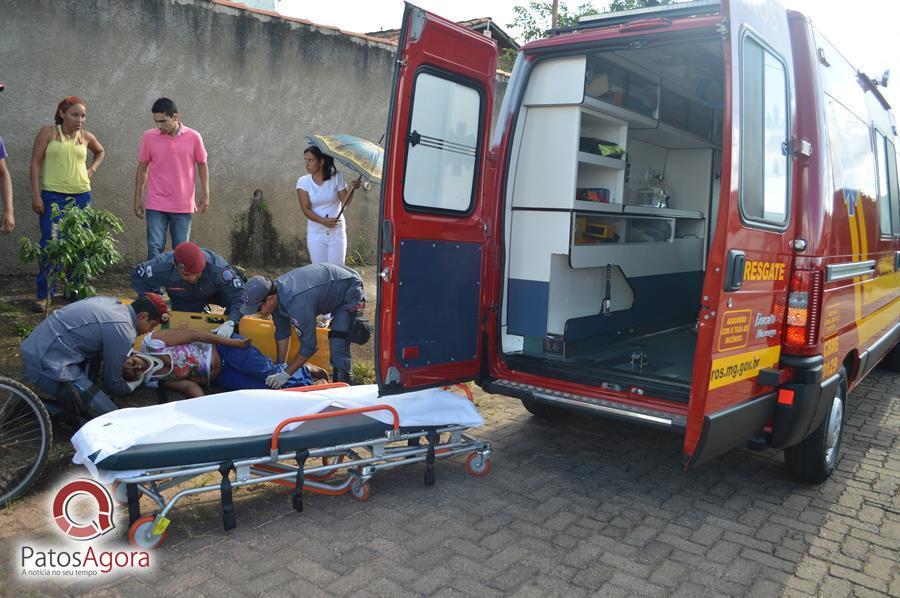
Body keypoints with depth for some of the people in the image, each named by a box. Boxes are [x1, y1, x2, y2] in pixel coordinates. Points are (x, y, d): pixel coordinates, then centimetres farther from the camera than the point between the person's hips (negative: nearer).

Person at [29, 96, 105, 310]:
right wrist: (36, 194, -9)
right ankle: (43, 294, 1)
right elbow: (36, 162, -3)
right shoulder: (48, 132, -2)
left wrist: (92, 168, 10)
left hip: (81, 196, 4)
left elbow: (101, 152, 29)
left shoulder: (86, 137, 7)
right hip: (53, 197, -3)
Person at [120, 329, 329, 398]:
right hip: (218, 378, 2)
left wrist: (232, 342, -14)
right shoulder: (154, 381, -2)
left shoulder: (151, 343, -12)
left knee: (269, 374, -15)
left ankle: (306, 370, 9)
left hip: (221, 349, -2)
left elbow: (192, 334, -12)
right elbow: (190, 386, -5)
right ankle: (309, 385, 4)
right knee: (264, 389, -13)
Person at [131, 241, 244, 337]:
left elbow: (238, 294, -45)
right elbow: (137, 276, -16)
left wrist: (230, 322, -60)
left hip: (215, 293, -2)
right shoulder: (163, 266, -37)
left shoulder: (217, 266, -44)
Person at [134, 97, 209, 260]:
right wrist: (138, 198, 6)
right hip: (156, 204, 0)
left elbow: (202, 165, 6)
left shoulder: (193, 137, -4)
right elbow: (142, 168, 6)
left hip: (183, 205, 0)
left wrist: (205, 195, 2)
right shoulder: (149, 136, -1)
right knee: (154, 248, -2)